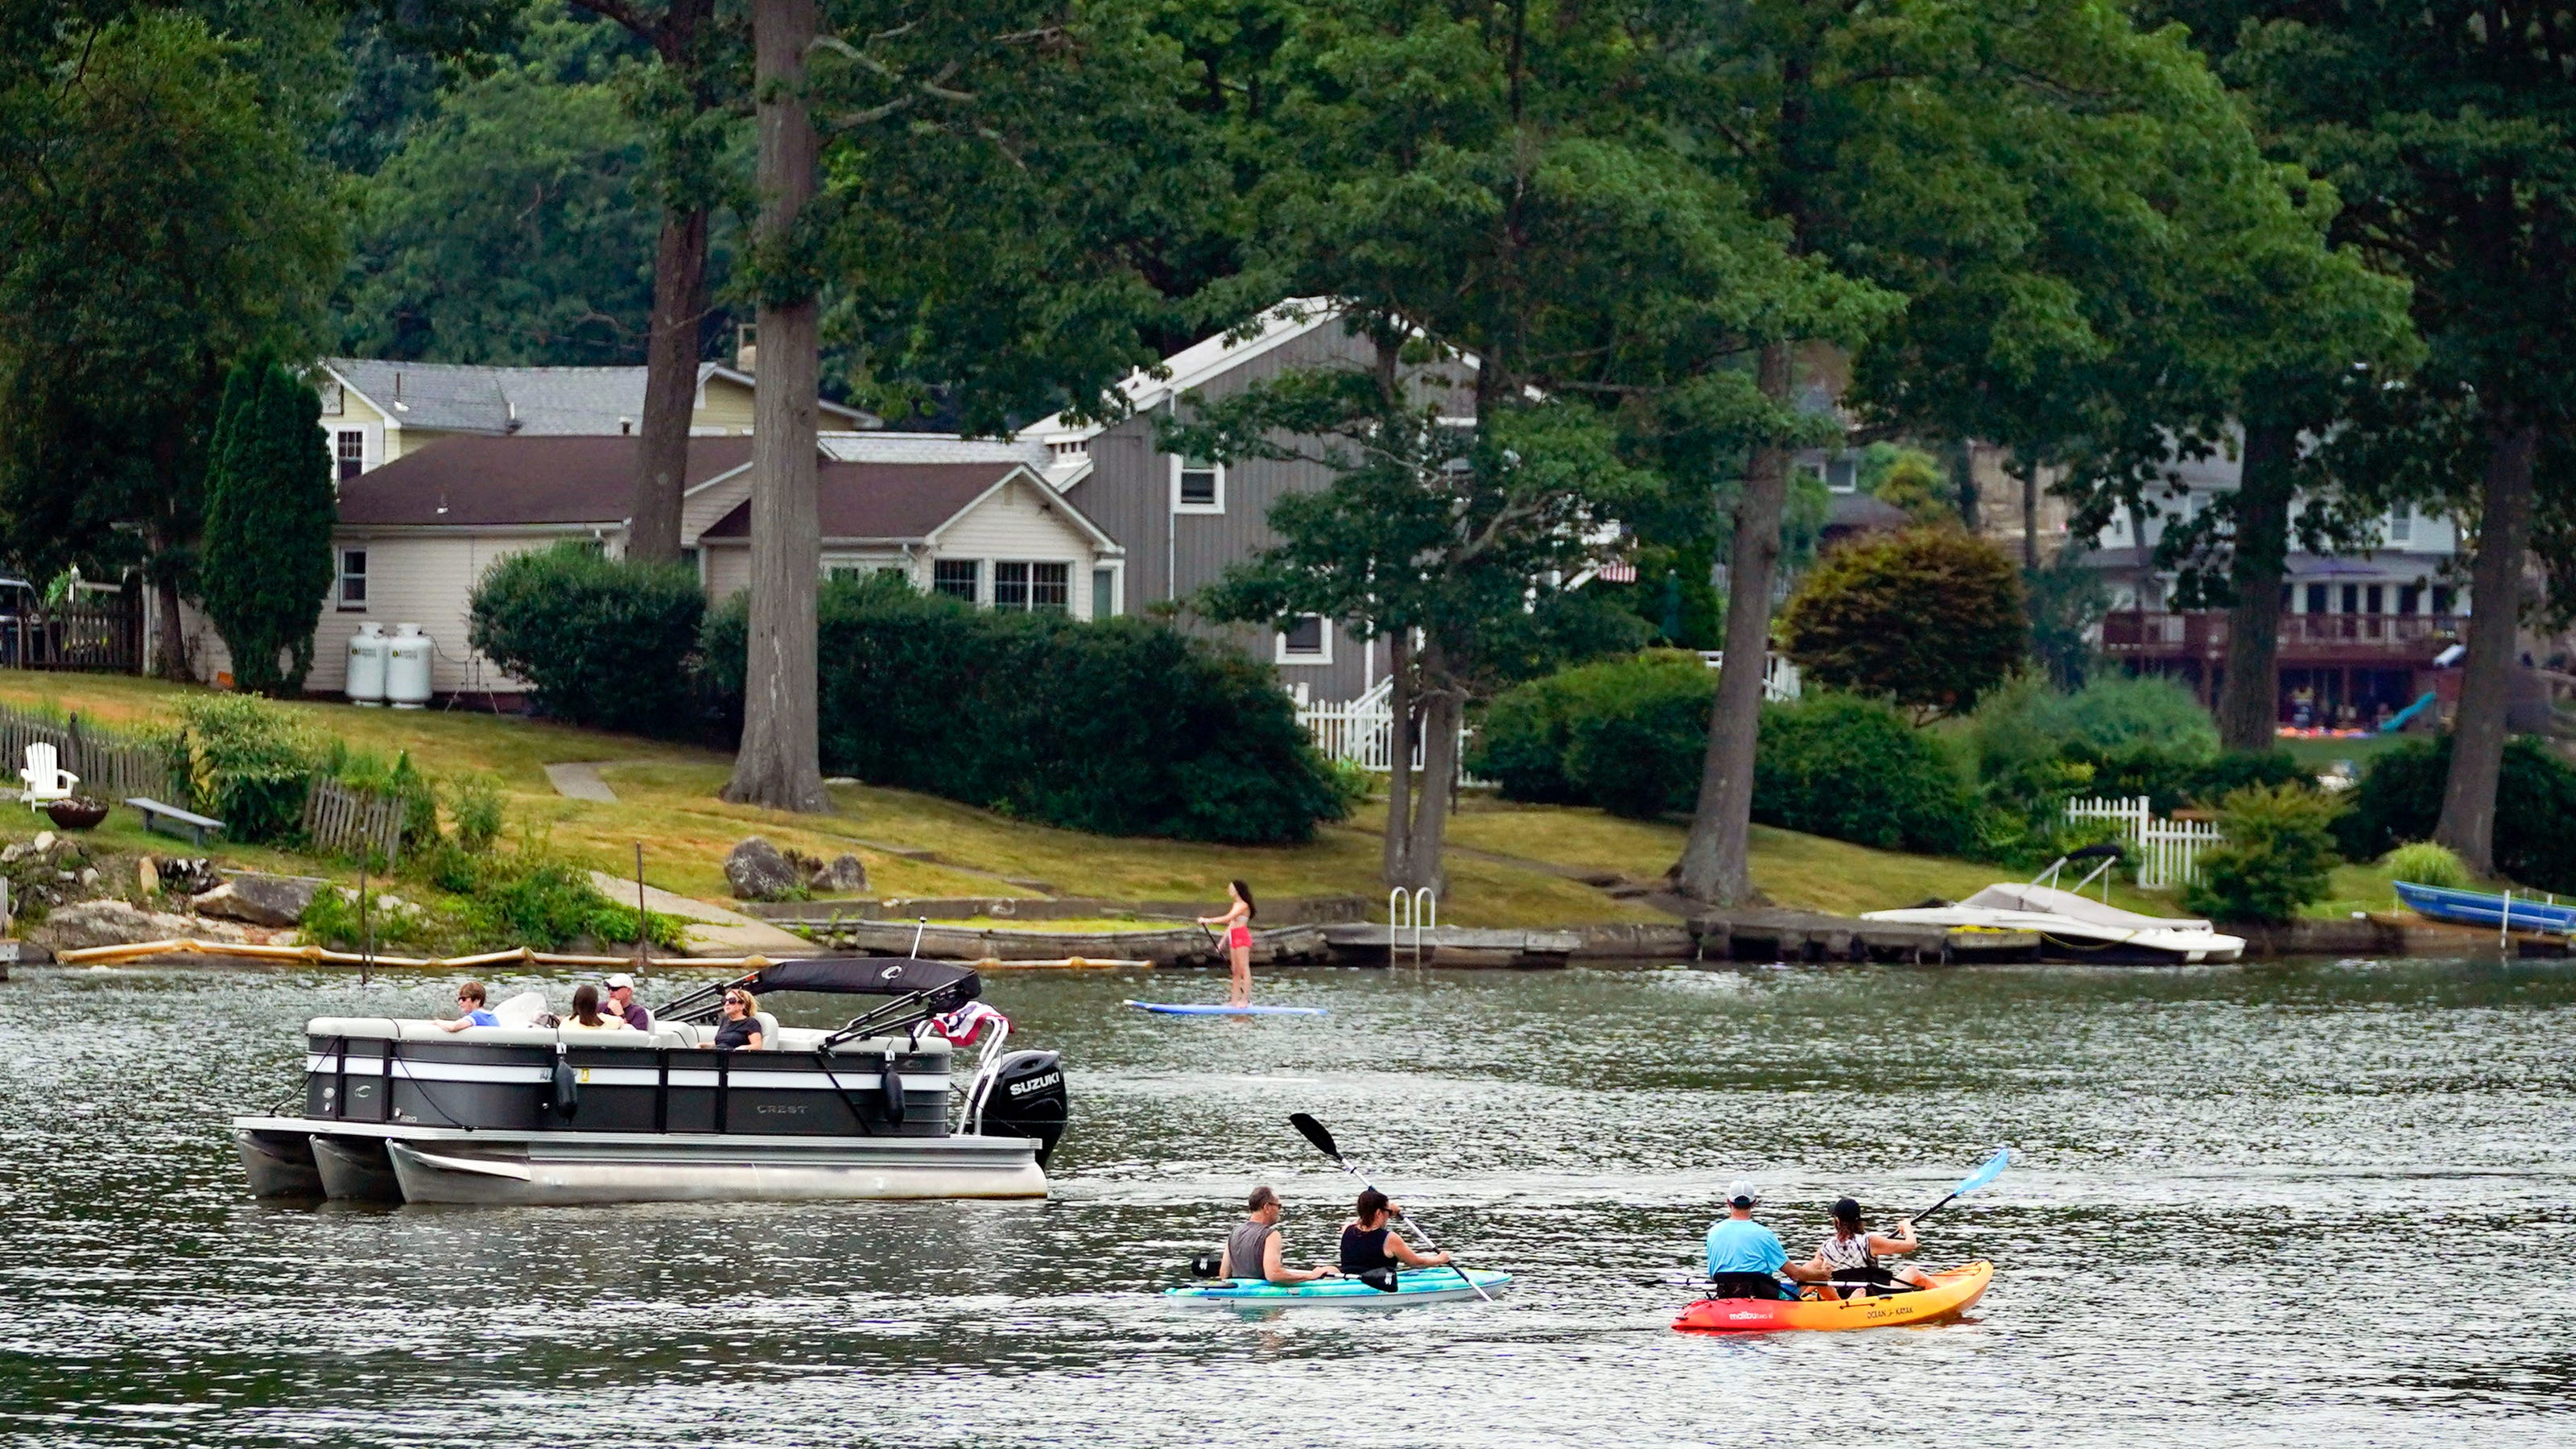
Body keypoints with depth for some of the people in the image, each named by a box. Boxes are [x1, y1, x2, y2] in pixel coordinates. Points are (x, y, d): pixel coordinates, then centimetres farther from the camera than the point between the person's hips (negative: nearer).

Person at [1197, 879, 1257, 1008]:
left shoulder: (1243, 906, -11)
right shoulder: (1235, 905, 18)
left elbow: (1228, 918, -20)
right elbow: (1230, 924, 21)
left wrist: (1208, 920, -20)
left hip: (1242, 937, -9)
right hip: (1234, 938, 9)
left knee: (1244, 969, -9)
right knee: (1236, 971, 7)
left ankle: (1246, 999, -10)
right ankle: (1234, 999, 8)